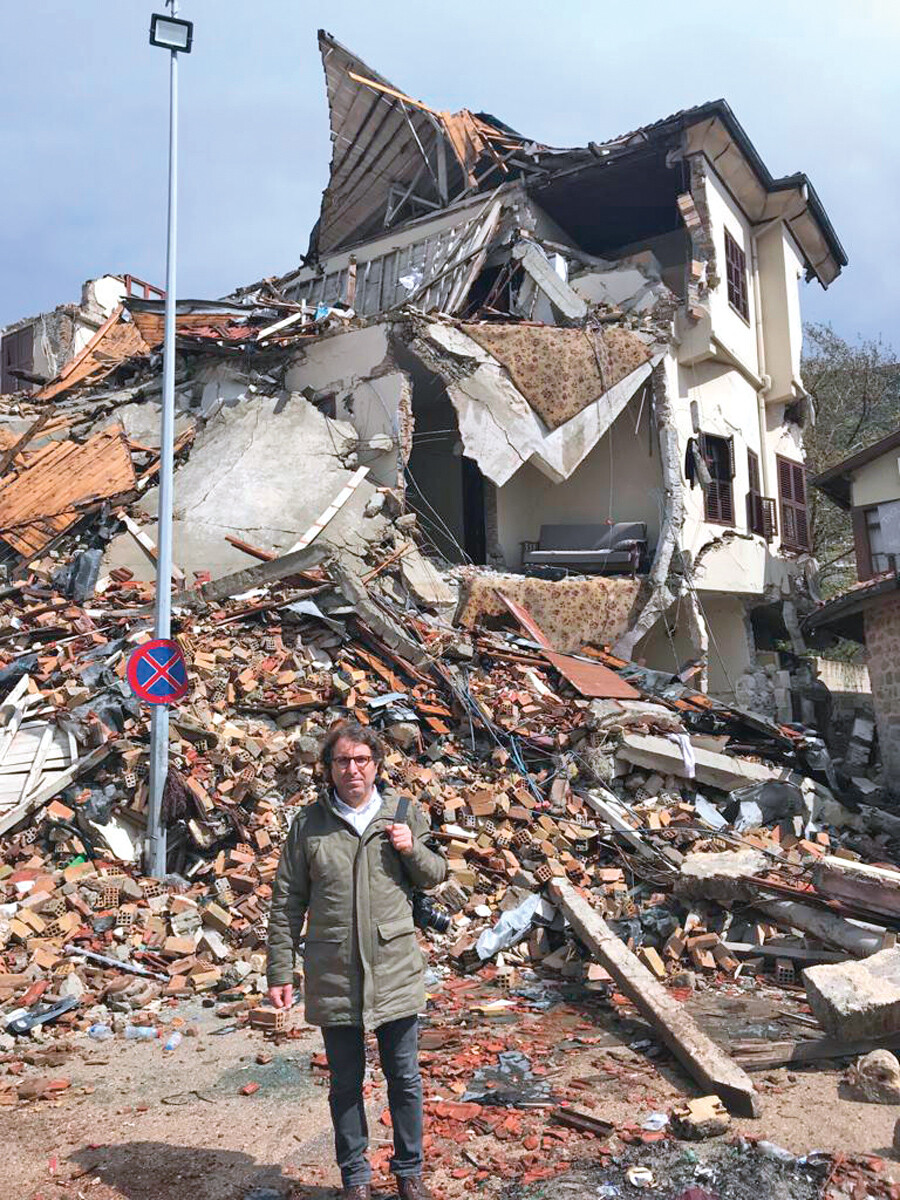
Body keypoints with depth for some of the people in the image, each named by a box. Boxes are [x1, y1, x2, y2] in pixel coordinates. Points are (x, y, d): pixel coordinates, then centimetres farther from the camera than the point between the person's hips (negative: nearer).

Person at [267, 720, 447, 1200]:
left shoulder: (404, 814, -1)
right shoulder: (309, 823, -4)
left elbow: (437, 874, 9)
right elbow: (286, 903, 0)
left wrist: (412, 849, -12)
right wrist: (280, 971, -1)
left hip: (396, 972, 1)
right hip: (333, 977, 0)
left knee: (405, 1079, 13)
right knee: (345, 1084, 15)